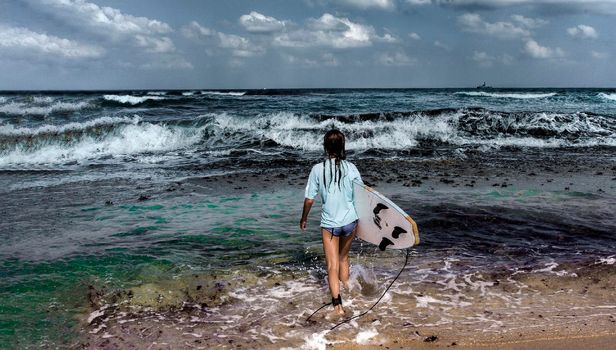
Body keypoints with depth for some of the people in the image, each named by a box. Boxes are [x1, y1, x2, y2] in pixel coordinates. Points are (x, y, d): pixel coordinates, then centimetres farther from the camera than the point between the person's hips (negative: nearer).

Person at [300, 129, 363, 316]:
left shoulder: (318, 169, -9)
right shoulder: (350, 168, -6)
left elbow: (309, 199, -4)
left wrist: (304, 218, 12)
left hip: (329, 223, -2)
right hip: (350, 221, 2)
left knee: (332, 265, 4)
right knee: (343, 257, 24)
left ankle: (337, 303, -6)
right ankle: (346, 288, 39)